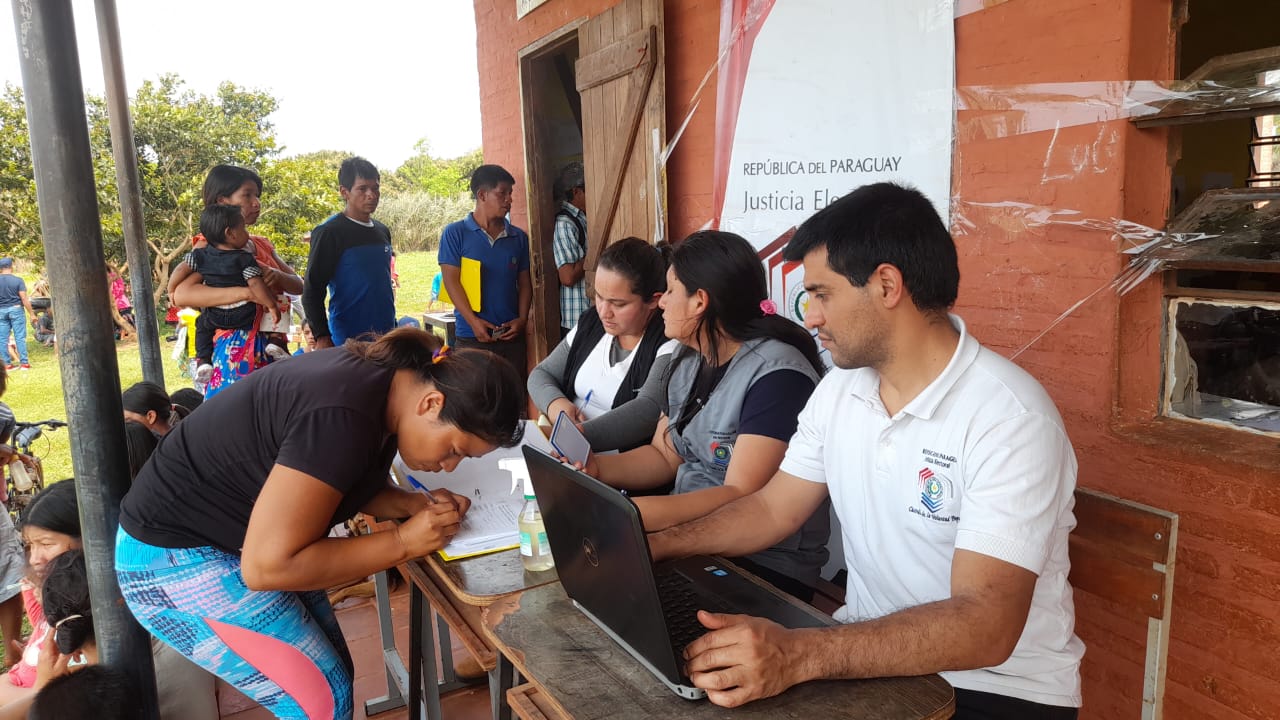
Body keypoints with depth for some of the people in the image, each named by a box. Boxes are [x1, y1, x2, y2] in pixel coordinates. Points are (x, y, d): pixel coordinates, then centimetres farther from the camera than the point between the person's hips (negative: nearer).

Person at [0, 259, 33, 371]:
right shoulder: (17, 280, -9)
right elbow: (24, 299, -11)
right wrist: (32, 313, -4)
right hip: (16, 309, -3)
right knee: (20, 337, -1)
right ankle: (24, 363, -1)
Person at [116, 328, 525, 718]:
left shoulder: (382, 379, -6)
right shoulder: (344, 418, -34)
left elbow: (356, 484, 9)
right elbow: (266, 566, -31)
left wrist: (416, 504, -10)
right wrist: (404, 541, -26)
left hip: (242, 536, 9)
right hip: (175, 554, -9)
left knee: (331, 675, 10)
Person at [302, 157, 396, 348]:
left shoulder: (383, 231, 13)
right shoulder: (329, 232, -7)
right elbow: (312, 292, -8)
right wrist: (322, 338, -15)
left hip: (386, 338, 6)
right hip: (347, 341, -6)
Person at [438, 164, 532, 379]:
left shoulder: (518, 237, 11)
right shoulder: (455, 233, 1)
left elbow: (524, 283, 13)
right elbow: (451, 281, -5)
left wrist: (522, 319, -2)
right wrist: (474, 321, -14)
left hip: (512, 336, 3)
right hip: (472, 337, -3)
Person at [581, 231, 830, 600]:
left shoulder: (777, 374, -19)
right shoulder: (689, 360, 8)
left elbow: (742, 500, -24)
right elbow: (664, 455, 10)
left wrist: (629, 512, -35)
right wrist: (598, 467, -9)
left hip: (766, 568, -7)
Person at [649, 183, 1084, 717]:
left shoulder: (1010, 419, -22)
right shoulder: (839, 389, 1)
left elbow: (984, 625, -28)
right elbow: (773, 509, 8)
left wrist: (800, 655, -39)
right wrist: (657, 546, -4)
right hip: (869, 656, 6)